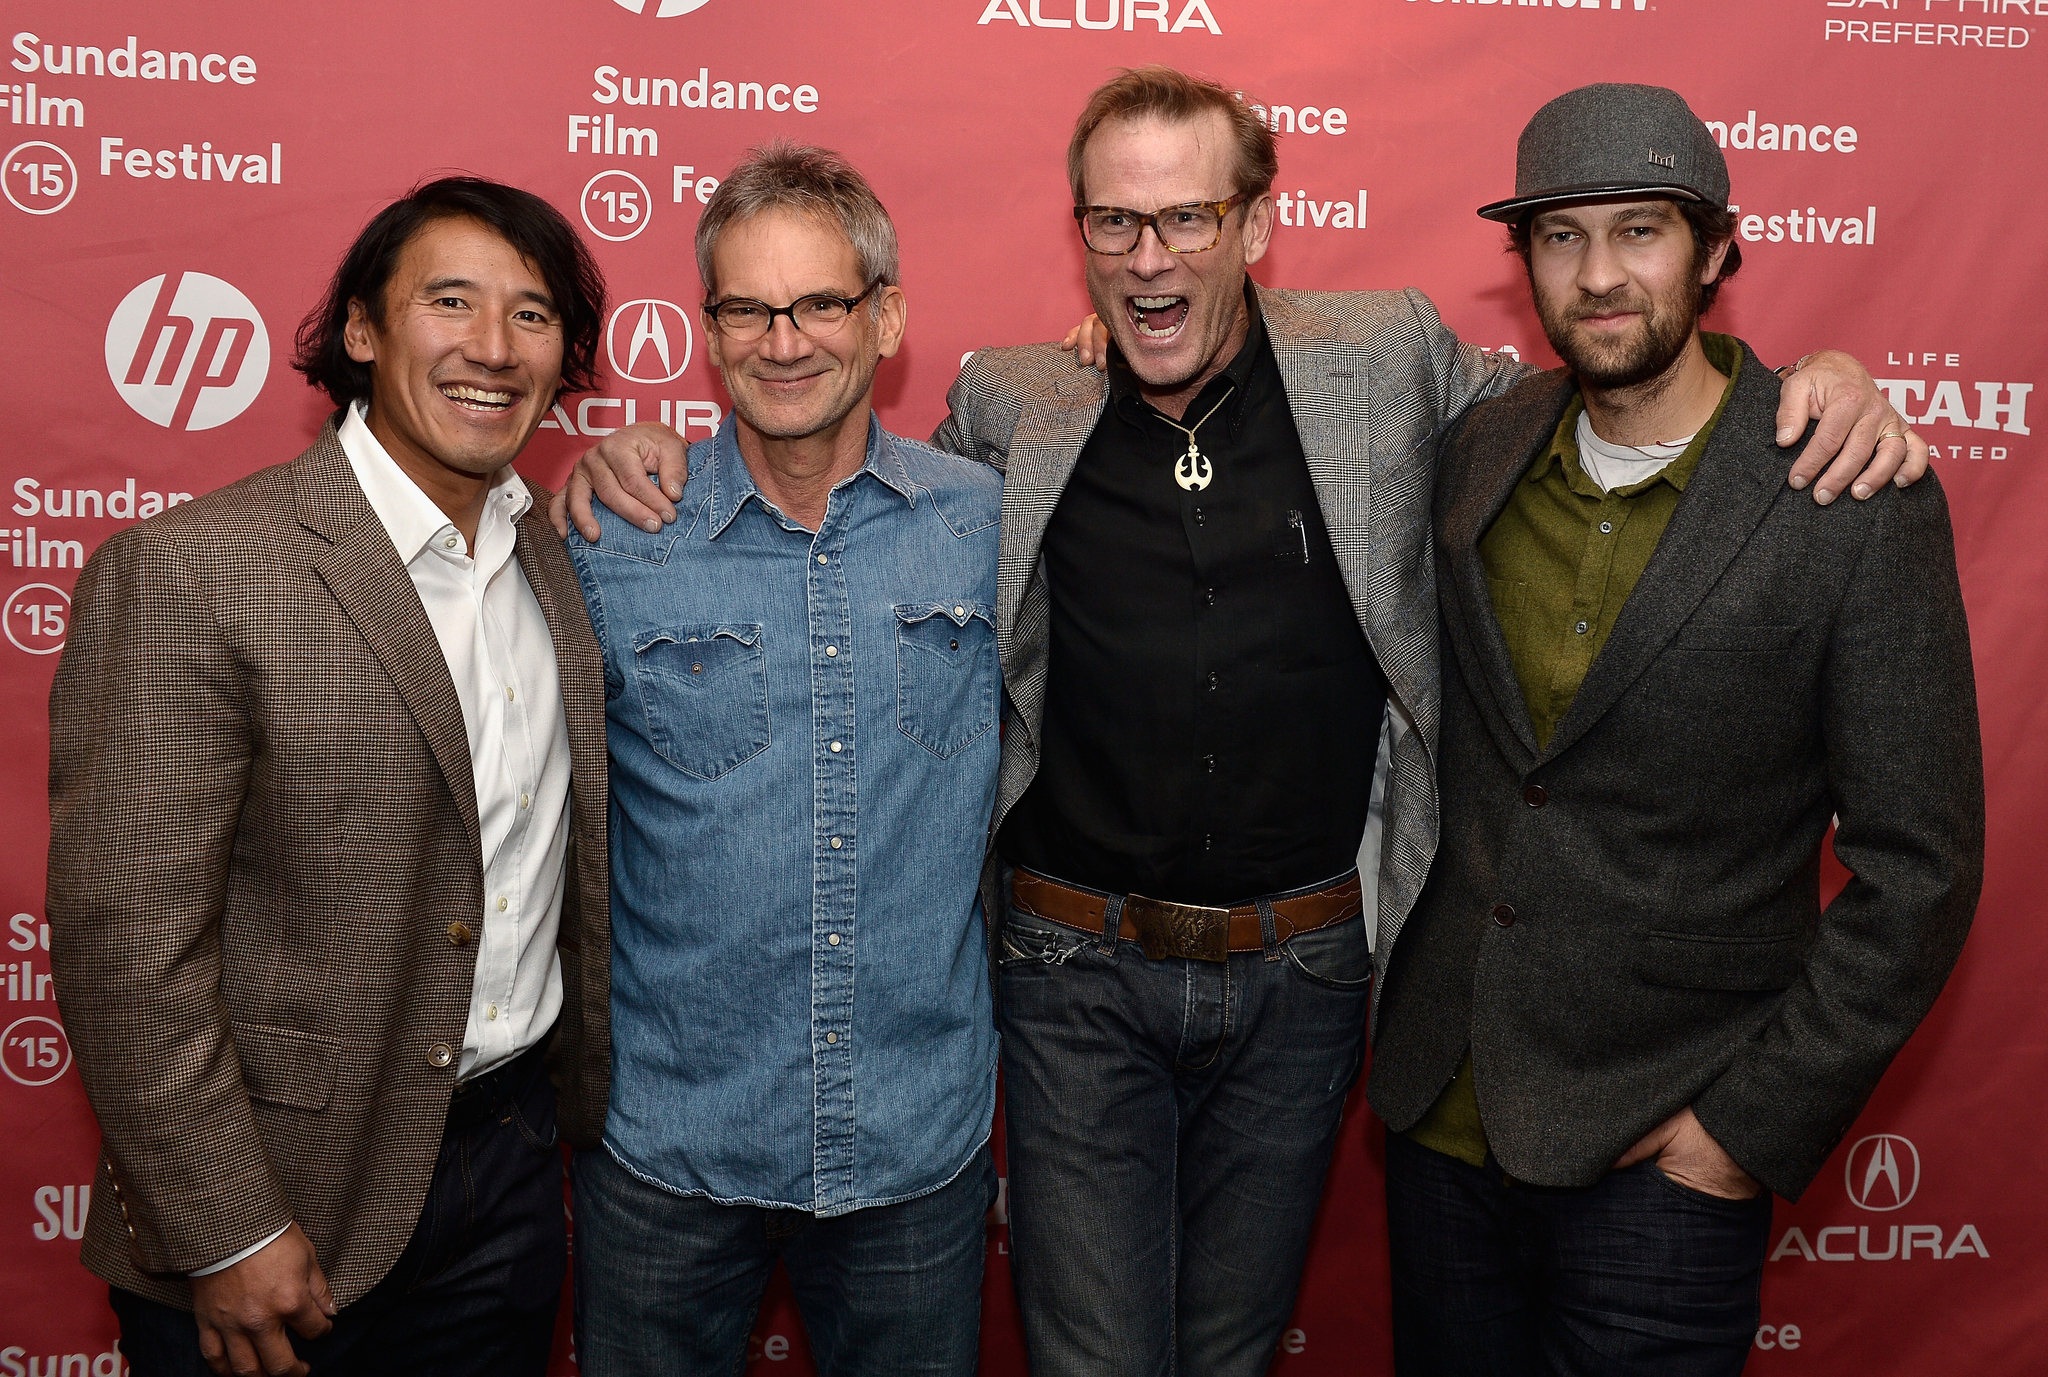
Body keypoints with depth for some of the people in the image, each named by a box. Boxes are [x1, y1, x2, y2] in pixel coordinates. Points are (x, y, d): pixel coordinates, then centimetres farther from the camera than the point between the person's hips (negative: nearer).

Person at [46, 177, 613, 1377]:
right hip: (292, 1205, -5)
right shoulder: (190, 574, -17)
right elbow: (127, 942, -17)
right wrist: (225, 1234, -15)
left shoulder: (569, 559, 2)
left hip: (511, 1152, 5)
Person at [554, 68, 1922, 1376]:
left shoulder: (1391, 362, -2)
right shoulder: (1013, 408, -3)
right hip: (1078, 977, -1)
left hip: (1303, 978, 1)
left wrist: (1813, 385, -5)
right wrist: (643, 464, -5)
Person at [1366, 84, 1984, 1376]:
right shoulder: (1476, 451, 1)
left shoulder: (1860, 505, -12)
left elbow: (1920, 869, -10)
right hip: (1442, 1107, 4)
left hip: (1665, 1142, -4)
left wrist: (1757, 1125, -11)